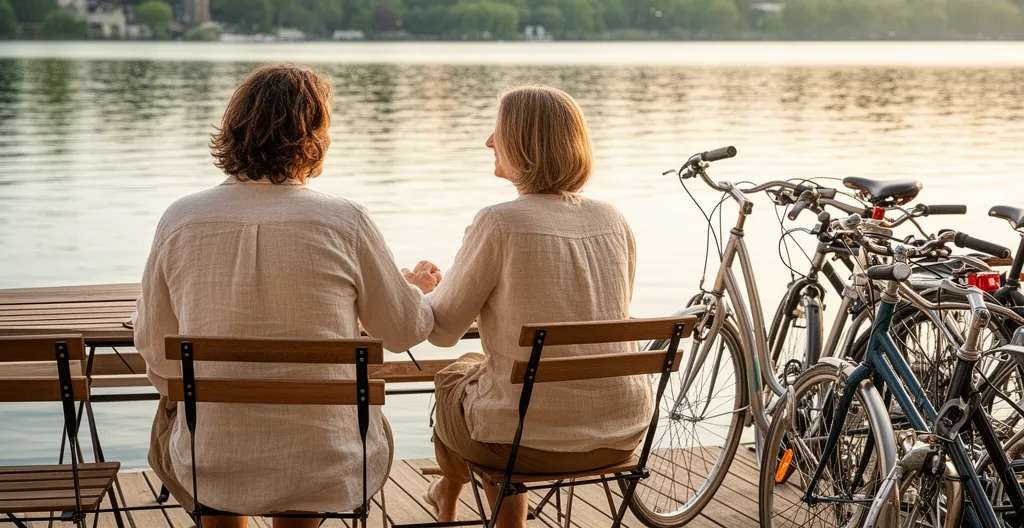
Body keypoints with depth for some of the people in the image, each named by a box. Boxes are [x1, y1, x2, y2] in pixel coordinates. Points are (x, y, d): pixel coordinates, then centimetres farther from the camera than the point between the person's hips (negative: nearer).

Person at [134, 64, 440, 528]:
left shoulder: (179, 220, -8)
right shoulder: (345, 222, -12)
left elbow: (154, 351, 1)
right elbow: (404, 332, 1)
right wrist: (418, 288, 26)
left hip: (211, 473, 1)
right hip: (326, 473, -1)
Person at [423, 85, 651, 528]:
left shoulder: (498, 224, -16)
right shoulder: (613, 221, 1)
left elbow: (442, 330, -6)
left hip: (532, 441, -5)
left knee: (452, 379, 28)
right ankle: (447, 492, 46)